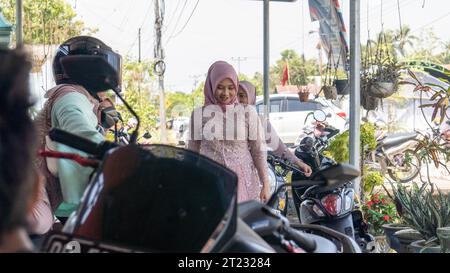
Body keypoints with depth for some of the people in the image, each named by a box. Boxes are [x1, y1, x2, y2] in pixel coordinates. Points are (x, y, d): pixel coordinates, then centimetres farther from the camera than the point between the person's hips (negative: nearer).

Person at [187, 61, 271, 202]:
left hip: (243, 182, 0)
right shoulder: (199, 114, 5)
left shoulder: (248, 113, 4)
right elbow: (192, 152, 11)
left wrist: (265, 185, 3)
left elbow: (259, 151, 6)